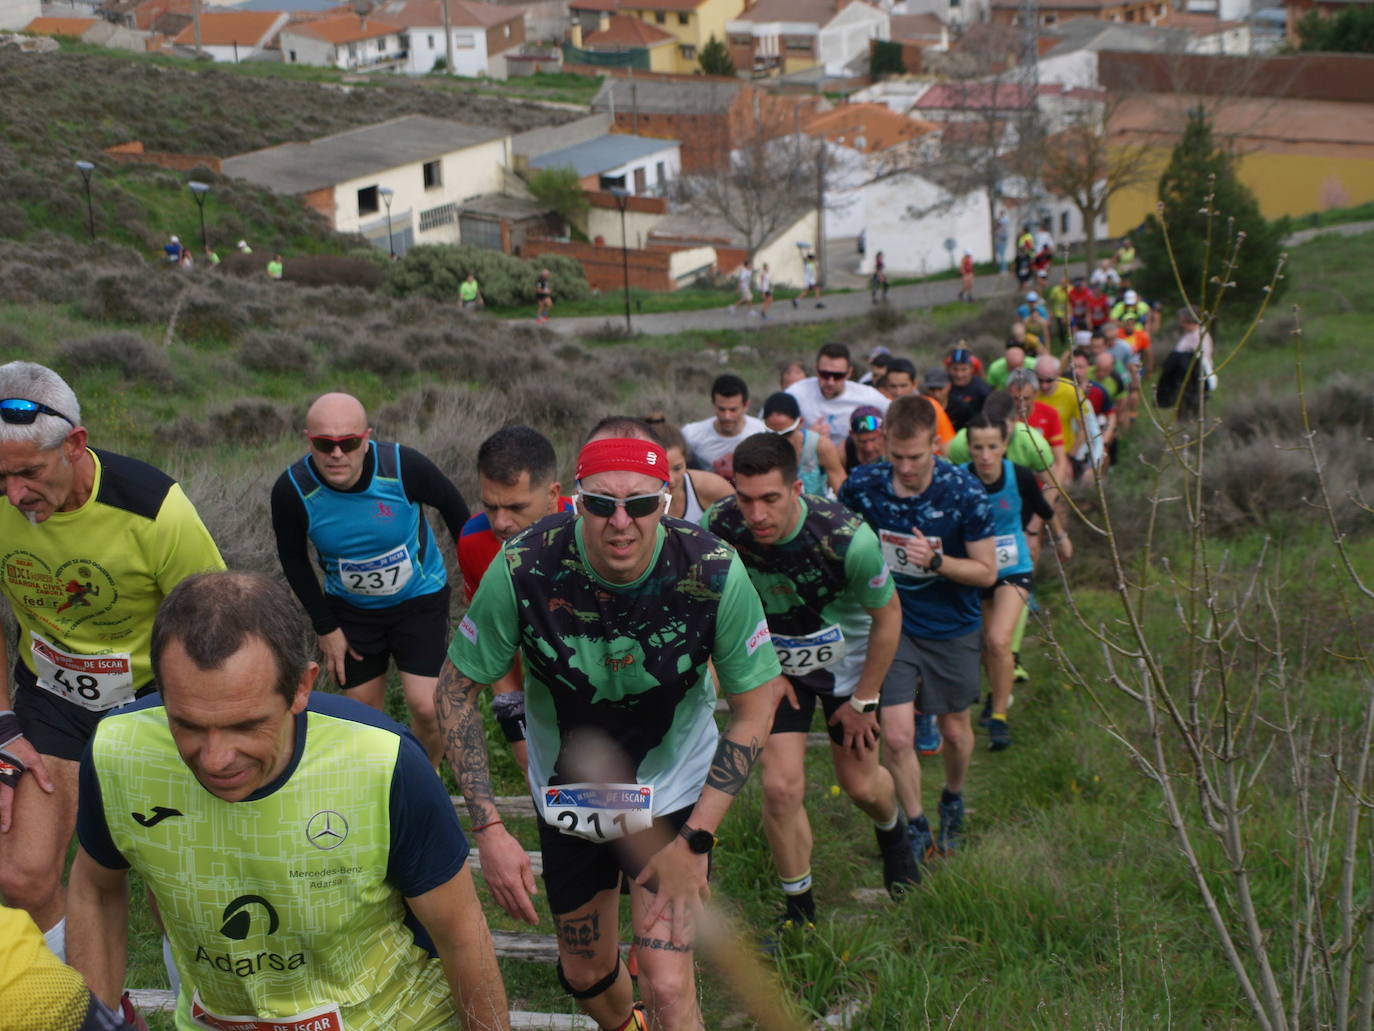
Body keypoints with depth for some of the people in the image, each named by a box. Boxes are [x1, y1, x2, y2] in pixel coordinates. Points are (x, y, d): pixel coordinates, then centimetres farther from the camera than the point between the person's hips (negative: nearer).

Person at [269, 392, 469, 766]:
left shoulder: (403, 466, -27)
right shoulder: (292, 490, -23)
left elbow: (452, 505, -6)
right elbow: (292, 558, -4)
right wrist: (325, 628, -3)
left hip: (419, 598, -2)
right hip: (350, 607, 2)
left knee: (426, 706, -10)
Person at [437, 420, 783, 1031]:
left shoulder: (715, 573, -26)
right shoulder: (523, 569, -26)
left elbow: (754, 707, -12)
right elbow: (456, 690, -11)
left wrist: (694, 841, -16)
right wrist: (488, 829, -17)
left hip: (672, 794, -1)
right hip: (567, 796, 1)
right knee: (586, 973, 17)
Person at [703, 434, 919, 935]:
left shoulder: (847, 538, -35)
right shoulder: (719, 527, -27)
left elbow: (888, 617, -16)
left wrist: (862, 701, -8)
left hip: (846, 662, -1)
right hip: (777, 665, 1)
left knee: (861, 784, 11)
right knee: (781, 787, -11)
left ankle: (892, 830, 50)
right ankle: (799, 911, 12)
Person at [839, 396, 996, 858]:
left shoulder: (964, 493, -20)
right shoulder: (862, 486, -13)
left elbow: (987, 571, -14)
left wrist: (936, 561, -29)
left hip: (952, 629, 0)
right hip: (893, 624, 1)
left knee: (954, 730, 15)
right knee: (895, 736, -8)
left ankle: (953, 801, 46)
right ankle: (916, 830, 14)